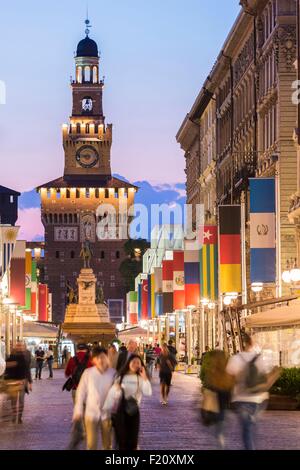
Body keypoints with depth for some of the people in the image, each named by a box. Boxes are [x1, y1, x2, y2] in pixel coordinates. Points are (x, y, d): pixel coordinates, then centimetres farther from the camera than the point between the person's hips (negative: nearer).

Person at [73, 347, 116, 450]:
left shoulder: (113, 373, -8)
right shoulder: (88, 373, -9)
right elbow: (81, 392, -2)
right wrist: (78, 411, 0)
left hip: (107, 413, 1)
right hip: (91, 413, -1)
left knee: (107, 444, 14)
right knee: (91, 444, 0)